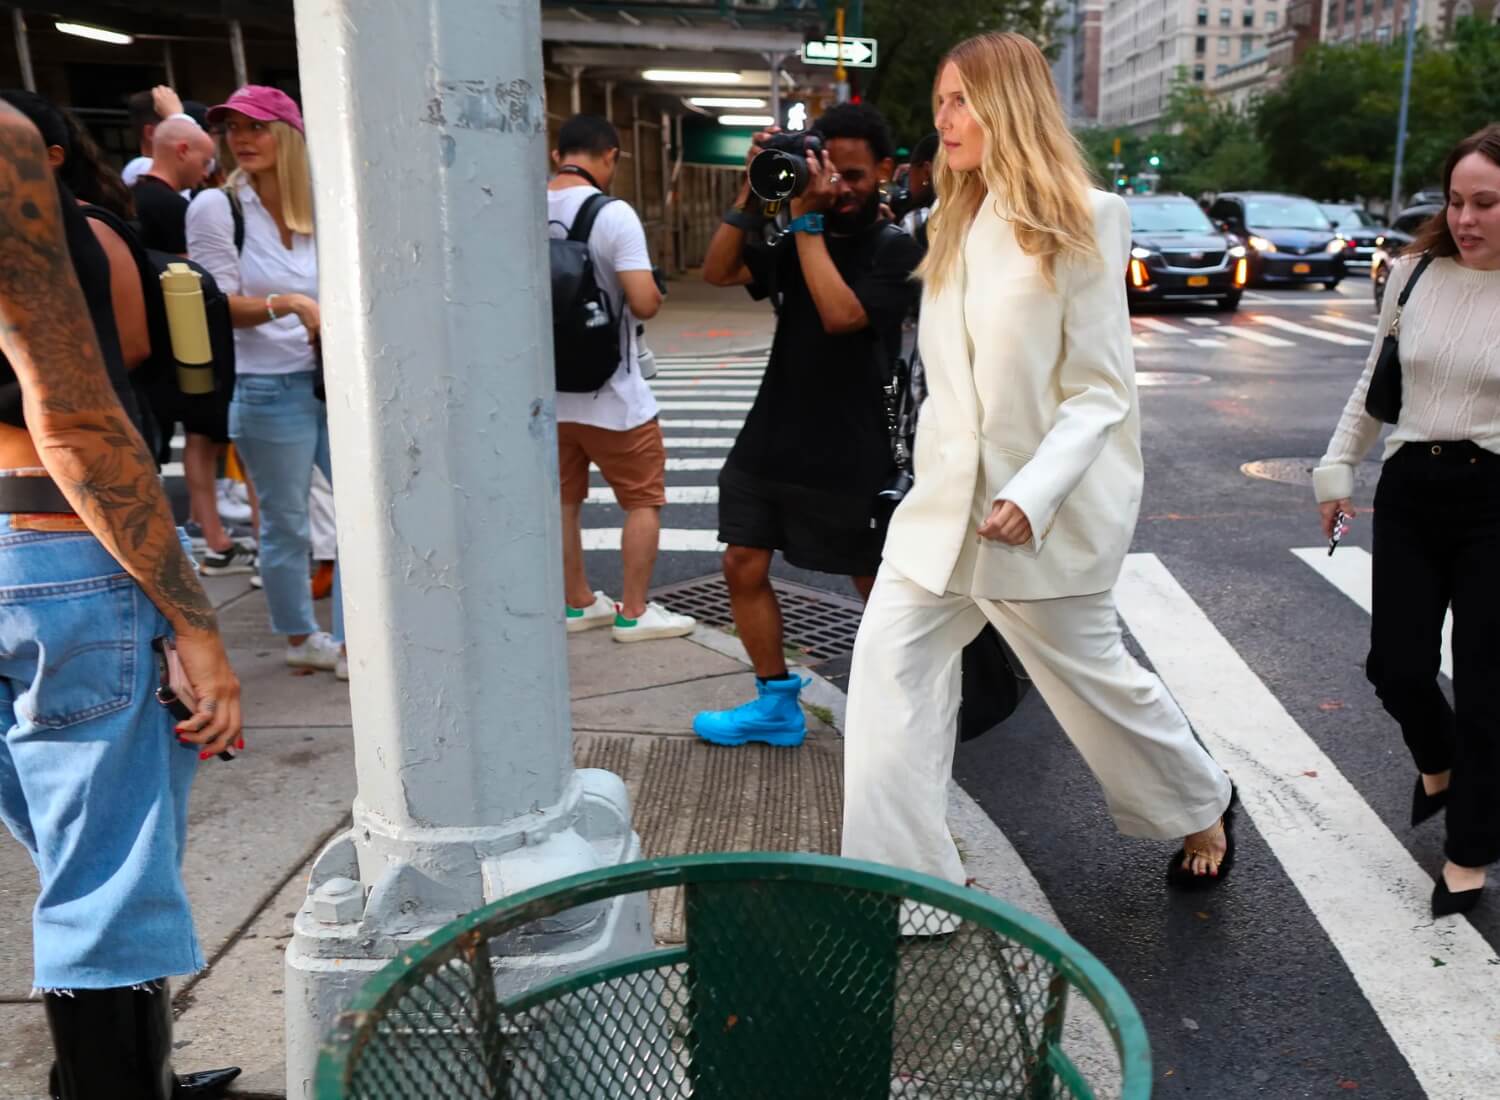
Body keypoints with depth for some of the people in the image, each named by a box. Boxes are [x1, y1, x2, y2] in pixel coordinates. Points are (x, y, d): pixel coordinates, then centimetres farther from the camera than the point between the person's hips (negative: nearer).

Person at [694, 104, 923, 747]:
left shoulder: (895, 250, -7)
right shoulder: (799, 237, 9)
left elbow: (841, 315, -23)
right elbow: (718, 272, 1)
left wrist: (806, 220, -19)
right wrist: (753, 192, -8)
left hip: (848, 457, -5)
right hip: (769, 441, 6)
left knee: (879, 587, 7)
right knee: (744, 566, 5)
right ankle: (777, 705, 20)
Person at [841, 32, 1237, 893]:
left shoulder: (1085, 220, -10)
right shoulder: (955, 224, 12)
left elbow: (1102, 390, -13)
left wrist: (1033, 497, -25)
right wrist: (931, 483, 14)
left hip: (1044, 507, -6)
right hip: (946, 498, 6)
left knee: (1094, 679, 10)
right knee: (892, 660, -6)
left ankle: (1202, 806, 40)